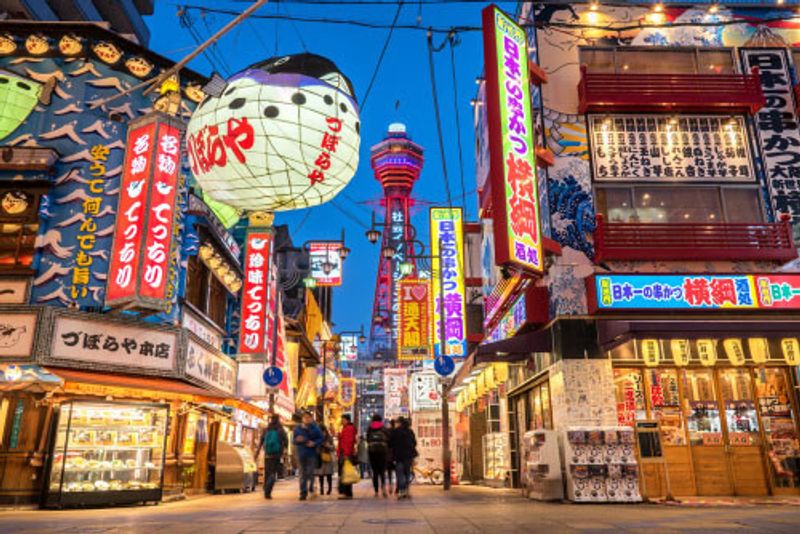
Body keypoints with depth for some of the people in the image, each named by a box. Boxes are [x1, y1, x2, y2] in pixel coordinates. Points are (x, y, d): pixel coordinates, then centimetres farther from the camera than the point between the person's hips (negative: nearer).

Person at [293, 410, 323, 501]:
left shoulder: (315, 428, 2)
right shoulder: (297, 429, 8)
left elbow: (321, 438, 4)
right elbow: (294, 441, 13)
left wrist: (314, 443, -14)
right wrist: (297, 440, -10)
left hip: (312, 454, -2)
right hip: (301, 454, 2)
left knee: (310, 473, -4)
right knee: (302, 474, 3)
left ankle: (311, 489, 17)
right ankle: (303, 493, 8)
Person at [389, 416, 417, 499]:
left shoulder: (395, 432, -7)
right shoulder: (410, 431, 6)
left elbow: (390, 443, -5)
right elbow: (414, 443, 10)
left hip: (399, 455, -4)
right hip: (409, 455, 4)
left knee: (400, 474, -1)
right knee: (407, 472, 12)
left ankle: (402, 491, -8)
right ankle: (406, 490, 11)